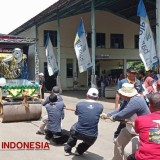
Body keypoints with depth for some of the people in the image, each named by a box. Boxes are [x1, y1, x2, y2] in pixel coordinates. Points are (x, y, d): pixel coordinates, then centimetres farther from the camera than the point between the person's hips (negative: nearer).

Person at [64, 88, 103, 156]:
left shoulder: (79, 104, -2)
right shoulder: (100, 106, -1)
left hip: (78, 133, 0)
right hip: (91, 137, 0)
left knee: (73, 128, 35)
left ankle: (67, 150, 41)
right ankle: (79, 151, 34)